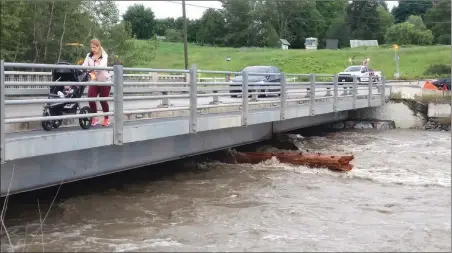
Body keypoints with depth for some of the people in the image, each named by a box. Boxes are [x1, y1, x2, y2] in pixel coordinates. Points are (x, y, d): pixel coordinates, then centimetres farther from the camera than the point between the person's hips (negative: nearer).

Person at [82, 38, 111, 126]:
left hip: (104, 81, -3)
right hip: (94, 81, 3)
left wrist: (93, 71, -42)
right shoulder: (89, 55, 1)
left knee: (103, 100, 3)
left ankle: (106, 119, 24)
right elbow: (84, 65, -10)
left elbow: (102, 66, -26)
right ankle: (95, 117, 10)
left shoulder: (104, 56, -9)